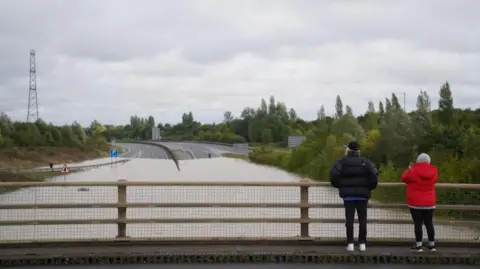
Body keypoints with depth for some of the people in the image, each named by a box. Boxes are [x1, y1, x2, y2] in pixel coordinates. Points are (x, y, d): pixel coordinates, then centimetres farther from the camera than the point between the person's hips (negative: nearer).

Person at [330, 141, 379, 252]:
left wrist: (338, 185, 5)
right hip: (362, 195, 1)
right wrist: (370, 186, 6)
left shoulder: (342, 162, -2)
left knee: (349, 219, 3)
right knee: (362, 219, 8)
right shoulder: (365, 162, 2)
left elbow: (334, 174, -14)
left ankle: (350, 243, 0)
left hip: (348, 195, -1)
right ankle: (362, 243, 7)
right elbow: (374, 174, -10)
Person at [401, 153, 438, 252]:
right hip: (429, 203, 4)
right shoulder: (433, 172, -2)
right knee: (429, 223, 10)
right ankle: (432, 245, 14)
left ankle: (419, 245, -3)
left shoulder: (413, 171, -11)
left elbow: (404, 177, 5)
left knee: (418, 223, -3)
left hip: (415, 203, -4)